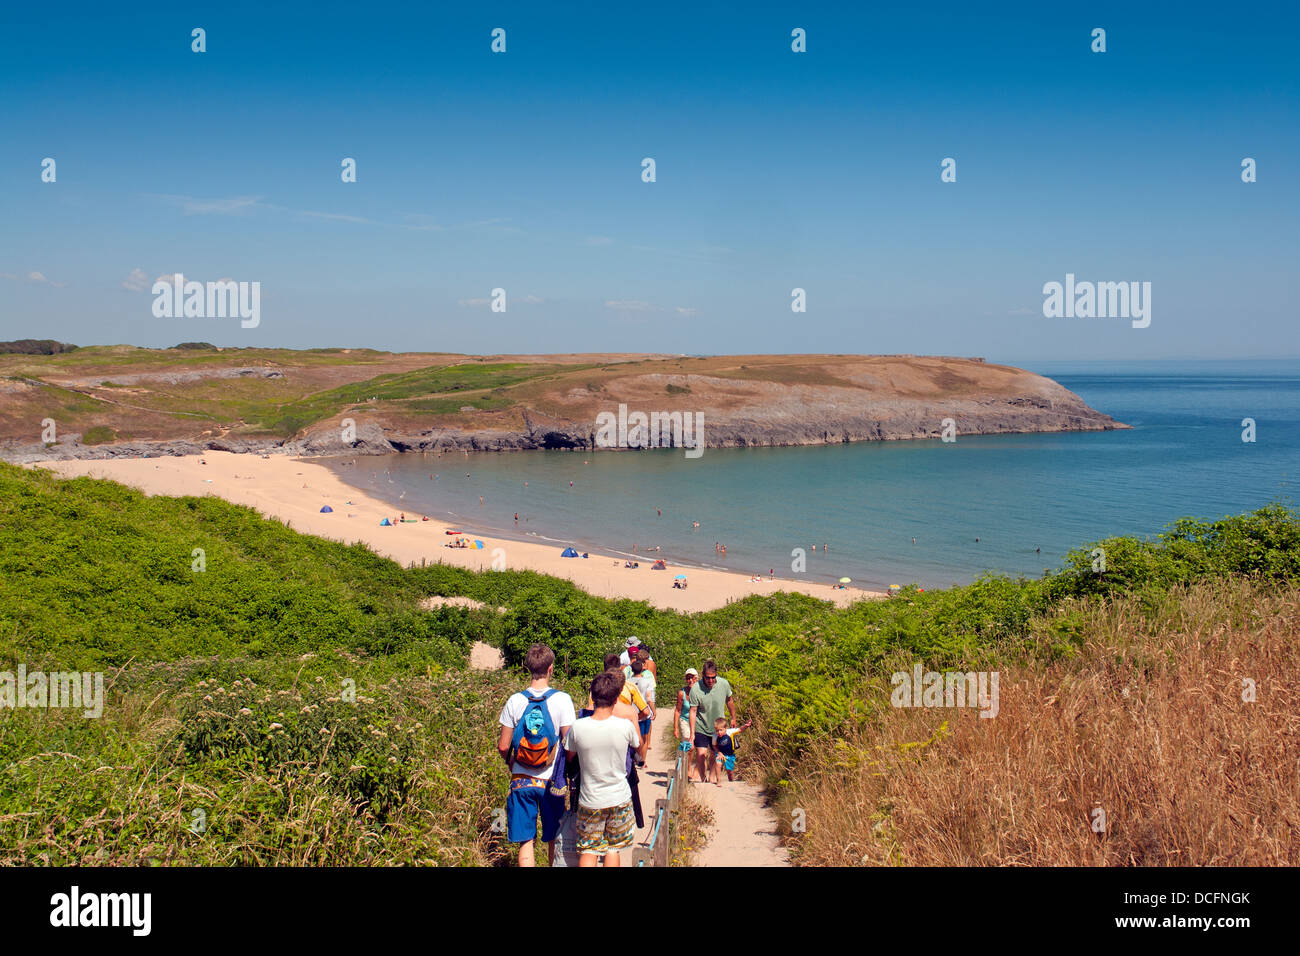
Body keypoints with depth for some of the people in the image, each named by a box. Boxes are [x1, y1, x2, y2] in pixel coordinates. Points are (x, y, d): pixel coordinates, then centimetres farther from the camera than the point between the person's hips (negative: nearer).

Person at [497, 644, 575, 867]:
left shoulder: (515, 701, -5)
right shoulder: (561, 699, -9)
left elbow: (503, 747, -1)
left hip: (521, 781, 1)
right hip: (551, 780, -1)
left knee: (525, 842, 5)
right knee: (554, 840, 15)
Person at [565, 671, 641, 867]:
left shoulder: (578, 728, -17)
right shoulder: (626, 726, -17)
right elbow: (638, 744, 7)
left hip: (589, 800, 0)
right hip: (620, 799, 0)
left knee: (588, 851, 12)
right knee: (613, 848, 17)